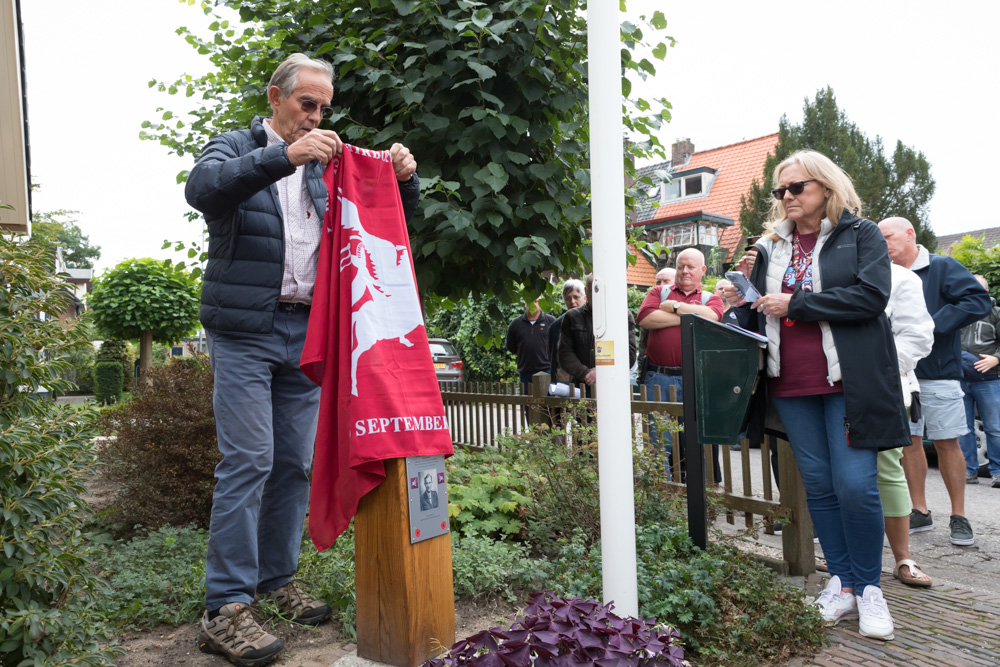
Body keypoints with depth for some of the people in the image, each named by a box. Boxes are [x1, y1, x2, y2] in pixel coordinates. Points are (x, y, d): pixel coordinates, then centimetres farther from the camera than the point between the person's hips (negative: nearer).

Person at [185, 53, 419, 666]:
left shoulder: (325, 165, 18)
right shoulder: (235, 148, 5)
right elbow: (202, 188, -18)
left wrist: (404, 177, -4)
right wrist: (285, 157, -29)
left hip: (306, 334, 5)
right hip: (245, 333, -5)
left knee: (295, 463, 7)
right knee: (248, 462, -10)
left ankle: (277, 580, 20)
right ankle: (226, 608, -3)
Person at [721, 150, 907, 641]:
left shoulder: (861, 235, 2)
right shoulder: (771, 246, 15)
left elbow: (872, 295, -13)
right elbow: (760, 317, 20)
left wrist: (795, 303, -15)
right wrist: (742, 304, -2)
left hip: (849, 381, -4)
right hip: (792, 386, 4)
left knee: (855, 485, -7)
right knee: (818, 485, 9)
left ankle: (869, 588, 13)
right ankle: (841, 582, 22)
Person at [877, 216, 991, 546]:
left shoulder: (942, 268, -3)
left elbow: (980, 301, -13)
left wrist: (932, 325, -18)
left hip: (938, 371, -4)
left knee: (946, 442, 1)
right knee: (908, 441, 7)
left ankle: (959, 516, 13)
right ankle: (920, 512, 19)